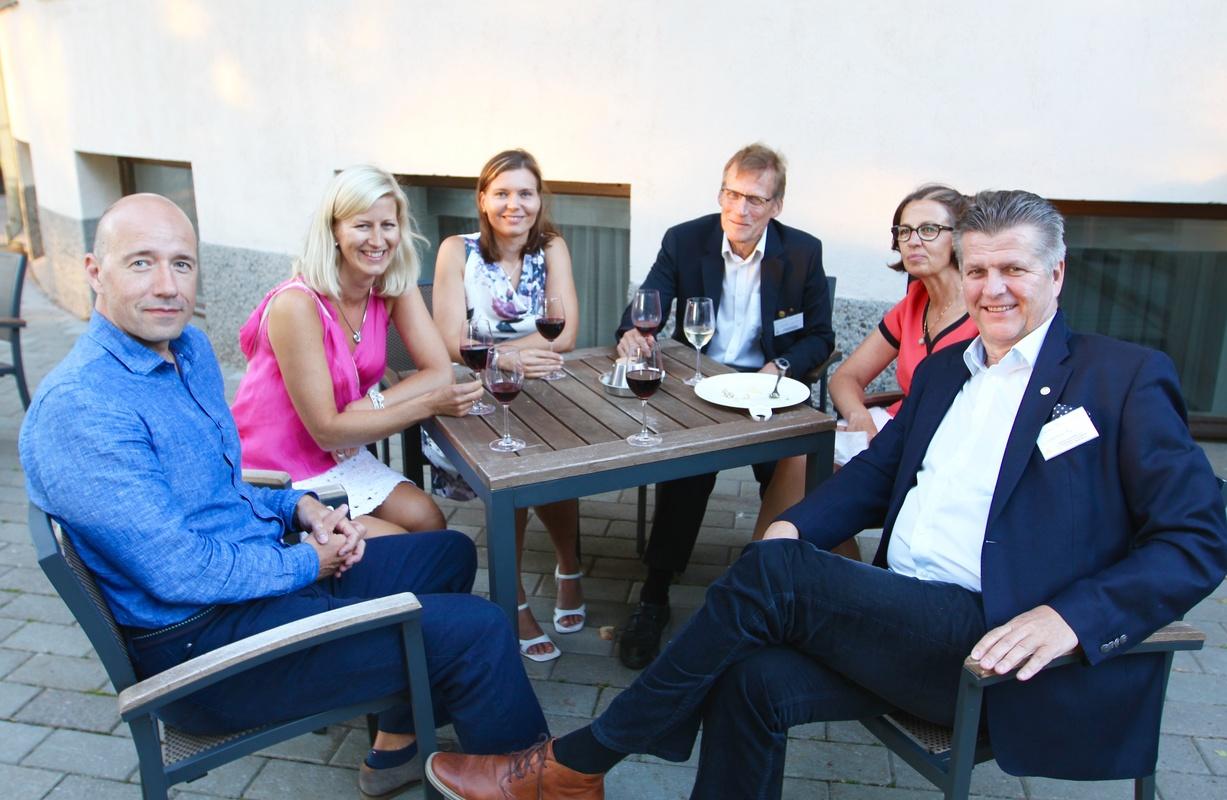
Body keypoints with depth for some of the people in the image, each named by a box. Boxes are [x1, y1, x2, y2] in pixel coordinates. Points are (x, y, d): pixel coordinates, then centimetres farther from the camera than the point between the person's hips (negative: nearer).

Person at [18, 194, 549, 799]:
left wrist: (298, 507, 1)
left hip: (261, 576, 10)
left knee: (449, 553, 18)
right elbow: (178, 572, -25)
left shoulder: (189, 348, 6)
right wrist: (307, 565, -12)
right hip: (200, 640, -10)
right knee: (474, 630, -15)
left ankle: (397, 746, 24)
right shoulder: (77, 408, -24)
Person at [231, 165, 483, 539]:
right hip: (272, 478, -6)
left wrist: (365, 408, -24)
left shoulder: (394, 287, -6)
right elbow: (326, 431, -24)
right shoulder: (297, 305, -25)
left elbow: (440, 371, -11)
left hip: (338, 457, 6)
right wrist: (430, 405, -30)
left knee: (427, 520, -13)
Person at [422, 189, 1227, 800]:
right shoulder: (944, 369, 20)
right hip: (906, 621, 6)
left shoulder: (1127, 377, 1)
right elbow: (877, 469, 18)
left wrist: (1069, 615, -21)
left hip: (1000, 645, -6)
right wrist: (793, 525, -4)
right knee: (754, 678, -22)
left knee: (770, 573, -22)